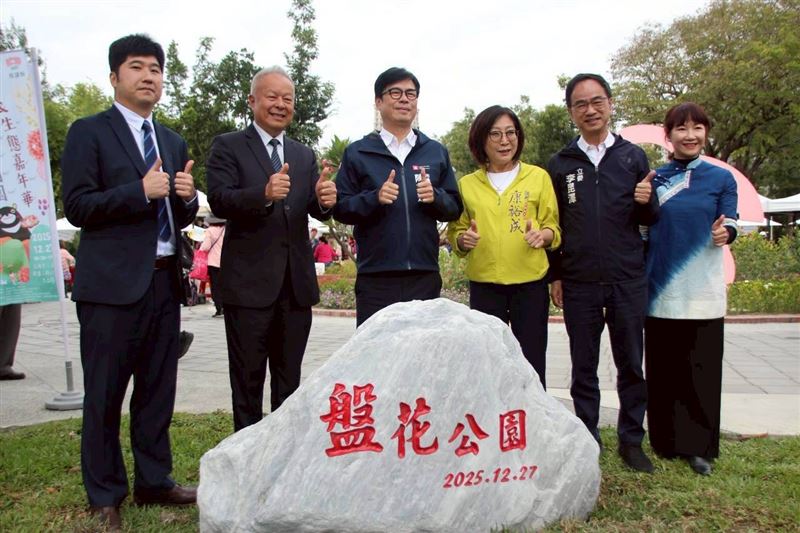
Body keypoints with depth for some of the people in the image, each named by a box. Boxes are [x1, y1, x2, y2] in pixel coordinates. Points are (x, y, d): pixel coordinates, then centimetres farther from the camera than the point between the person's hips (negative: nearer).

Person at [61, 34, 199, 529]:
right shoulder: (89, 132, 0)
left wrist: (187, 196, -3)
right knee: (105, 394, 2)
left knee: (158, 389, 12)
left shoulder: (174, 141, 17)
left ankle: (154, 481, 26)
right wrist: (141, 191, -18)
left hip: (164, 280, 6)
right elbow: (77, 207, -8)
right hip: (113, 282, -5)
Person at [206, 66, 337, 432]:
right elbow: (219, 201, -15)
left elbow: (317, 210, 4)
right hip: (249, 283, -4)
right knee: (248, 381, 6)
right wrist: (264, 194, -33)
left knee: (290, 381, 15)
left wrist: (324, 200, -20)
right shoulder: (228, 147, -1)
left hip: (297, 283, 5)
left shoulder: (304, 155, 13)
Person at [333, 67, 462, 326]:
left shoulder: (436, 152, 11)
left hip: (425, 275, 2)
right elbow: (340, 208, 0)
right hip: (375, 277, -2)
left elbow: (455, 208, 11)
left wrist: (435, 197, -10)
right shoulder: (357, 152, 4)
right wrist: (374, 198, -17)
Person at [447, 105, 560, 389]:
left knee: (531, 365, 3)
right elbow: (455, 232, 12)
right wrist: (464, 239, -10)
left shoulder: (538, 177, 4)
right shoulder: (466, 184, 7)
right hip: (484, 284, 1)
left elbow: (553, 227, 6)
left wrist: (542, 235, -16)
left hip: (530, 282, -1)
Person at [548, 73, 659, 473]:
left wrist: (646, 203, -13)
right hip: (579, 284, 0)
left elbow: (650, 219, 9)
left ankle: (631, 439, 20)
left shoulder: (633, 157, 7)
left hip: (628, 280, 0)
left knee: (631, 365, 7)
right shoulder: (560, 164, 7)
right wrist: (554, 276, 6)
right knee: (584, 368, 8)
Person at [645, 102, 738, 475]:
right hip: (660, 290, 1)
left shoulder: (721, 178, 4)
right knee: (662, 370, 7)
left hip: (703, 293, -1)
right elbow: (642, 226, 10)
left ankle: (699, 447, 15)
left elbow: (729, 224, 1)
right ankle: (667, 442, 20)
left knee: (701, 370, 2)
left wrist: (725, 233, -20)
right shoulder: (654, 178, 6)